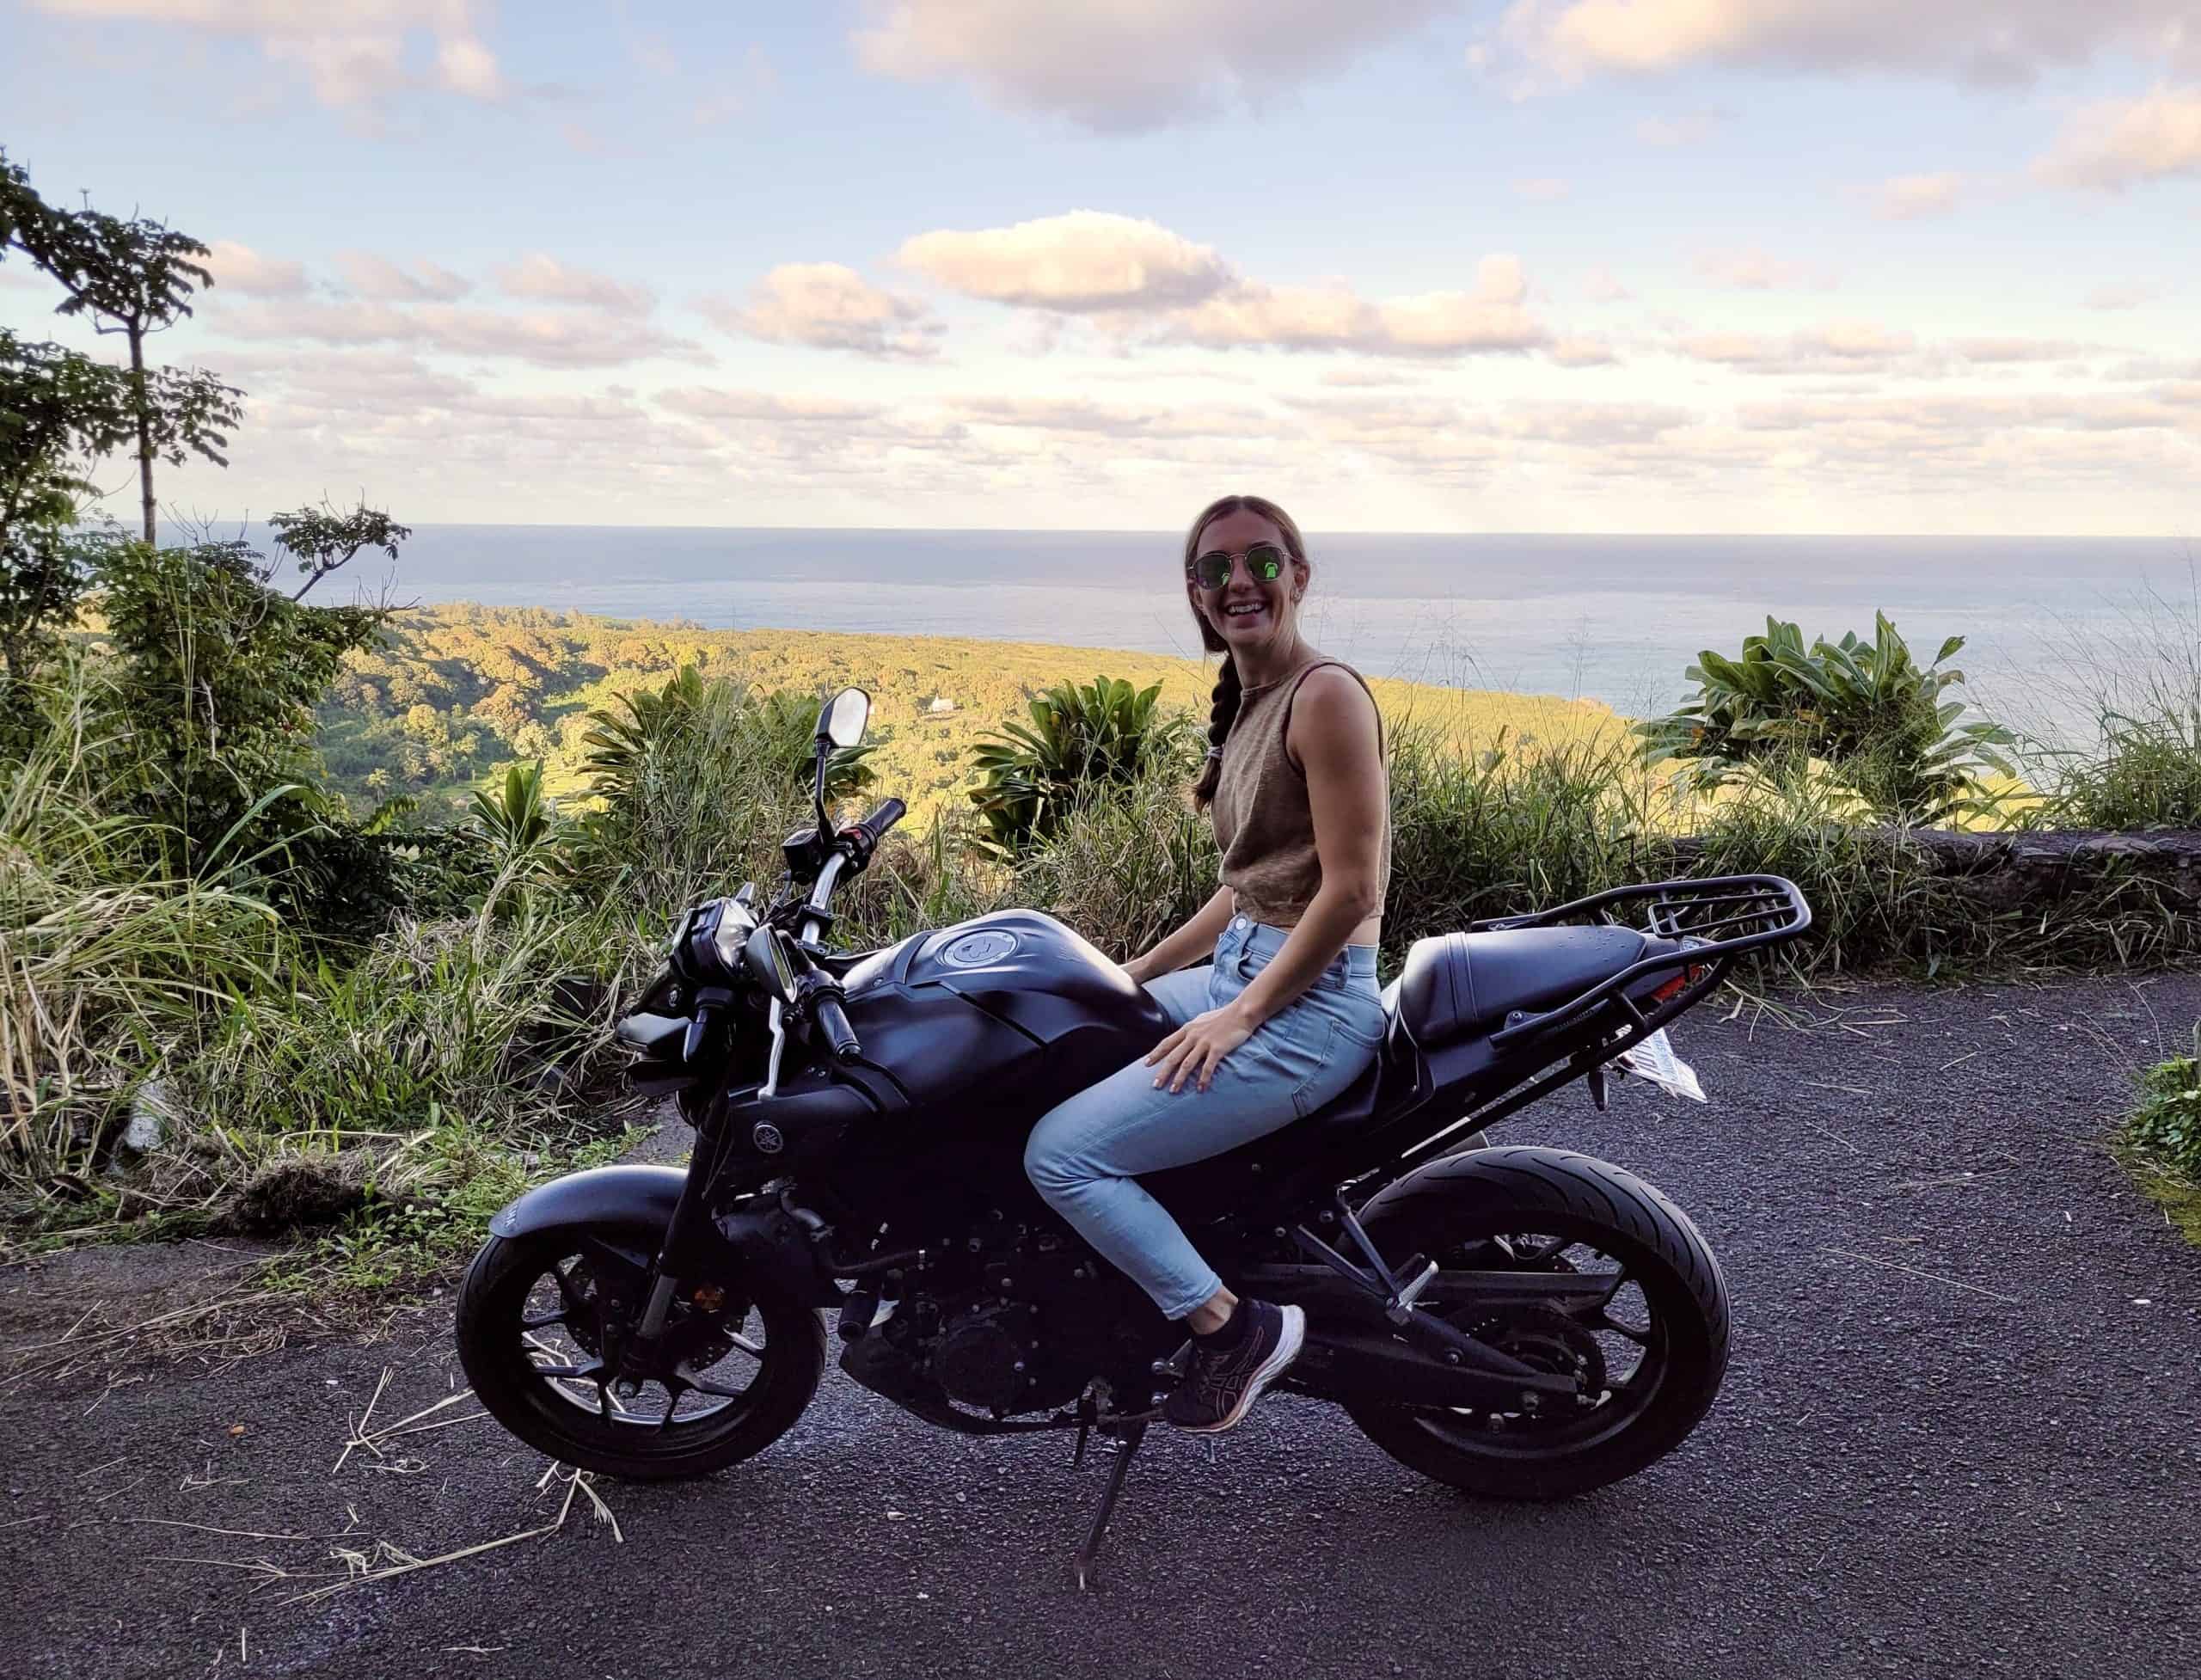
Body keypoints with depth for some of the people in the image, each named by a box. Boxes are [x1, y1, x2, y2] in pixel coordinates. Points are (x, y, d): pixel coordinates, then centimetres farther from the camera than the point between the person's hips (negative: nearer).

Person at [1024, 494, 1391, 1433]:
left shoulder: (1326, 695, -15)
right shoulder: (1245, 706, 13)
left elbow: (1350, 889, -19)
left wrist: (1241, 1015, -17)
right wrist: (1136, 974, 15)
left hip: (1309, 1005, -10)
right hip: (1239, 970, 10)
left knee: (1061, 1152, -14)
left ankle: (1232, 1326, -1)